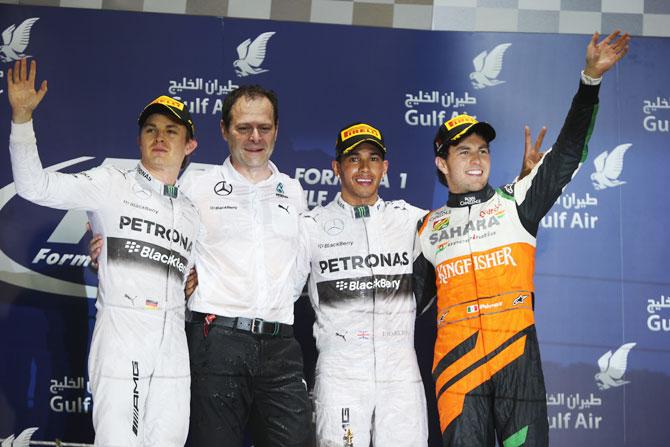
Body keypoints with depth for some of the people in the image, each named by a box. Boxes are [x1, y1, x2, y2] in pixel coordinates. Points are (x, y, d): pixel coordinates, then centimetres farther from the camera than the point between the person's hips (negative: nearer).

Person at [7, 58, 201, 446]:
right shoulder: (111, 185, 2)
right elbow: (34, 186, -10)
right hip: (120, 338, -4)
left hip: (173, 345, 5)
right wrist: (22, 115, -19)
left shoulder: (192, 214, 17)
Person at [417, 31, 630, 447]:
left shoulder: (515, 201, 9)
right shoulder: (429, 227, 16)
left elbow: (567, 154, -2)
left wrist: (591, 78, -9)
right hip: (455, 357, 2)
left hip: (517, 351, -1)